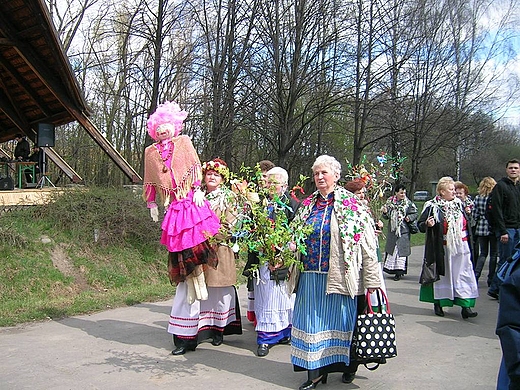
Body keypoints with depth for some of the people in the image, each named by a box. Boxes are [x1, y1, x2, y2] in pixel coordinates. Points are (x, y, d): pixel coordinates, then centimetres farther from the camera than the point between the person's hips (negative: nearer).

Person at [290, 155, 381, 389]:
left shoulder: (350, 204, -5)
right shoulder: (308, 205, 11)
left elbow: (368, 243, -9)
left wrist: (371, 280, -12)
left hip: (339, 276, -4)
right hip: (310, 275, 5)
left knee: (340, 321, 6)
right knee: (312, 322, 5)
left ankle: (349, 365, 28)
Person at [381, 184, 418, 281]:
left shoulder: (408, 203, 0)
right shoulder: (390, 202, 6)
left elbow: (414, 214, 3)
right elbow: (386, 216, 10)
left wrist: (410, 218, -16)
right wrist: (385, 212, -11)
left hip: (403, 230, -3)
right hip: (392, 230, 3)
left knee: (401, 250, -3)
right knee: (391, 249, 7)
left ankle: (399, 272, 2)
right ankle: (390, 268, 19)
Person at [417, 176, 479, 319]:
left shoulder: (459, 204, 10)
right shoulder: (432, 207, -7)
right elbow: (420, 225, -5)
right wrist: (427, 224, -23)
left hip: (461, 248, 4)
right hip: (442, 249, -4)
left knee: (463, 275, -1)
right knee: (442, 275, 6)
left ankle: (466, 306, 0)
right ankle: (438, 303, 22)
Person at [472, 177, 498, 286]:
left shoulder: (477, 198, -1)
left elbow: (474, 216, 0)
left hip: (481, 229, 3)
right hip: (494, 229, -3)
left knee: (483, 253, 14)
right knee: (493, 254, 9)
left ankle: (476, 274, -2)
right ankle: (491, 279, 12)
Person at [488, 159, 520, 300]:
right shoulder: (500, 186, -7)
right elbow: (497, 210, -13)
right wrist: (503, 231, -18)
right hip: (506, 229, -7)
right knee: (505, 260, -6)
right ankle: (495, 289, 4)